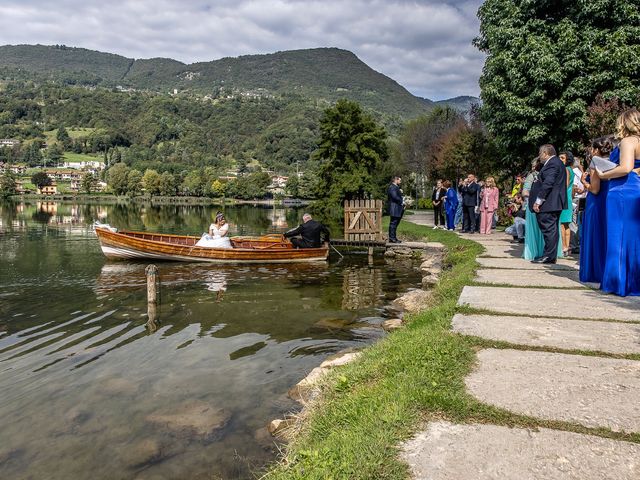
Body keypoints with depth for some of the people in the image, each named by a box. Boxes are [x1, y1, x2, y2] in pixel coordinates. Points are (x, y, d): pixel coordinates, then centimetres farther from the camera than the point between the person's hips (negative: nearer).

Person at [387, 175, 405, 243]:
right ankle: (392, 238, -5)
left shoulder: (396, 187, 22)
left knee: (395, 223, 12)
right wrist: (402, 201, -12)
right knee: (393, 223, -7)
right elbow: (394, 197, -22)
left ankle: (393, 237, 18)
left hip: (397, 209, 11)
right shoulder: (392, 187, -13)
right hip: (395, 208, -11)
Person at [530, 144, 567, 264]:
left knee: (549, 229, -8)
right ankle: (551, 256, 16)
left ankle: (549, 256, -6)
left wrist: (538, 201, -21)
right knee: (552, 230, 11)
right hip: (555, 204, 11)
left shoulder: (552, 163, -14)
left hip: (548, 203, -11)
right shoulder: (557, 162, 19)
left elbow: (547, 184, -22)